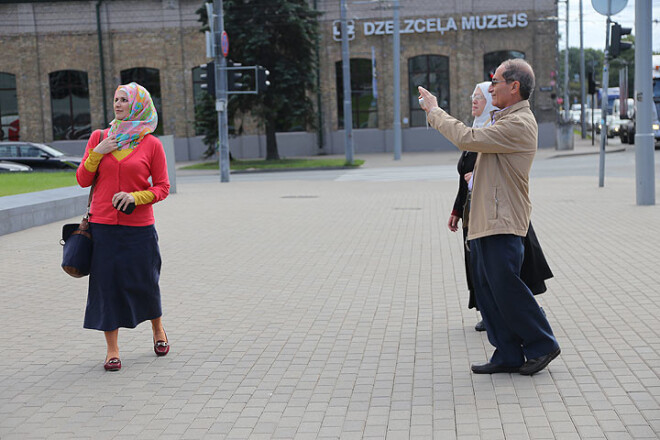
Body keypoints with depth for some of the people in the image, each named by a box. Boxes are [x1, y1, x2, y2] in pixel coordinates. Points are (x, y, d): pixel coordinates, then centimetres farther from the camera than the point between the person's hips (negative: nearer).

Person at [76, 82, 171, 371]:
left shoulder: (151, 144, -1)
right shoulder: (99, 137, 6)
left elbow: (162, 188, 0)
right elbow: (82, 180, 7)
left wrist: (135, 197, -16)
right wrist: (97, 153, -7)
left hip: (139, 228, -2)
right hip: (103, 225, 2)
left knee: (144, 283, 8)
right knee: (106, 283, 2)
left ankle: (158, 330, 36)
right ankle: (112, 349, 14)